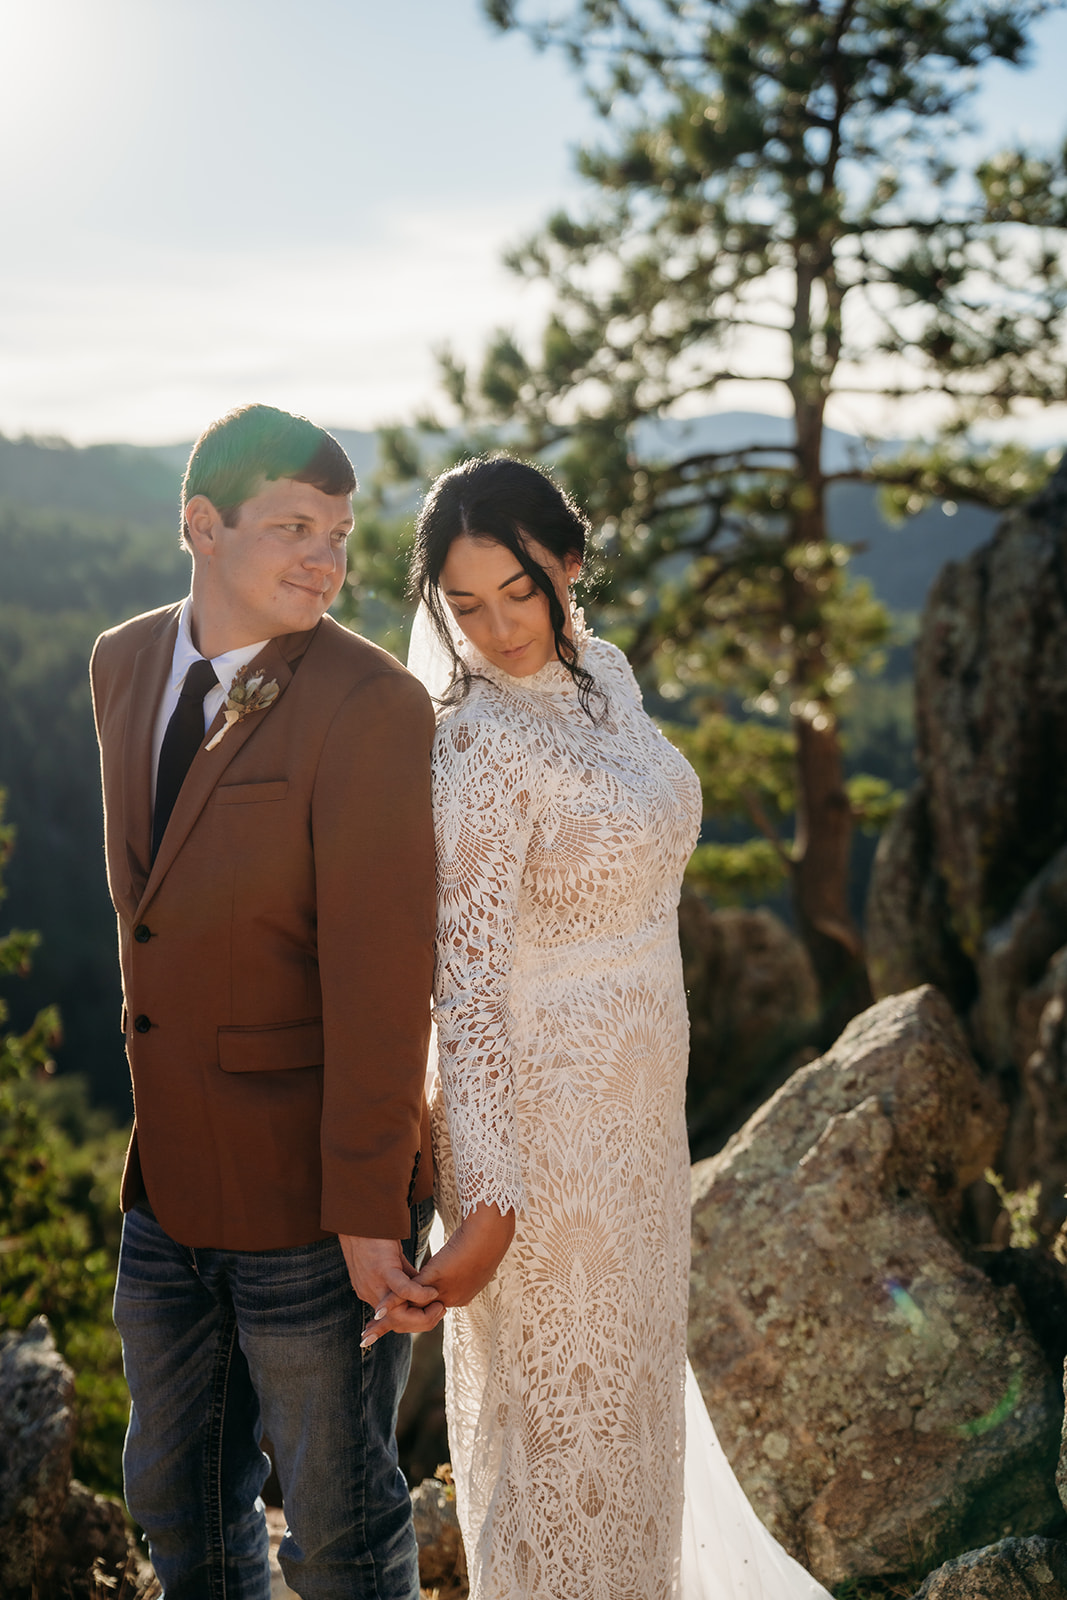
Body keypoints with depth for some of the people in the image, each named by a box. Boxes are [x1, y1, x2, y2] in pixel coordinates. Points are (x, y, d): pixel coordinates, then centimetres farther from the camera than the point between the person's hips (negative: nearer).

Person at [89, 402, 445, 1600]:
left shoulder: (371, 705, -18)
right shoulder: (123, 665, 4)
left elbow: (381, 970, -20)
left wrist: (367, 1208, -20)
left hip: (310, 1193, -6)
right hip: (165, 1182, 7)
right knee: (177, 1499, 24)